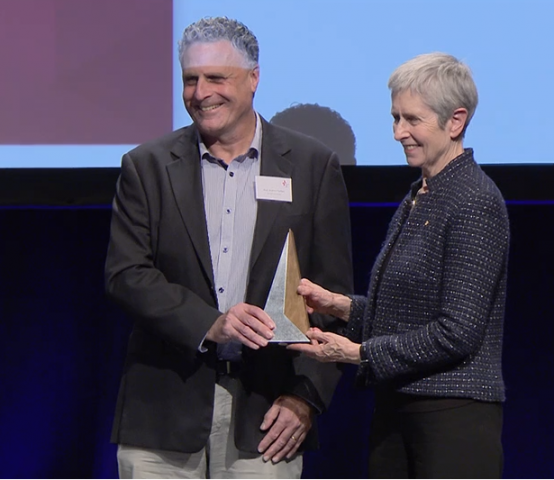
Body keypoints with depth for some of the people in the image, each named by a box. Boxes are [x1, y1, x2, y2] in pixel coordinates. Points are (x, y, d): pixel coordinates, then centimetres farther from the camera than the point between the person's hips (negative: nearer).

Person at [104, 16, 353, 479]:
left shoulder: (313, 166, 6)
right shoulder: (147, 167, 7)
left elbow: (332, 293, 5)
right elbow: (126, 275, -2)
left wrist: (306, 395, -4)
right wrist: (209, 324, -17)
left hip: (266, 411, 0)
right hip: (165, 413, 1)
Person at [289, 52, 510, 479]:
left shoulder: (475, 203, -13)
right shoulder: (417, 197, 16)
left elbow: (458, 332, -18)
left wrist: (357, 351, -17)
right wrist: (339, 305, 6)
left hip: (454, 414, -9)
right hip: (396, 407, 9)